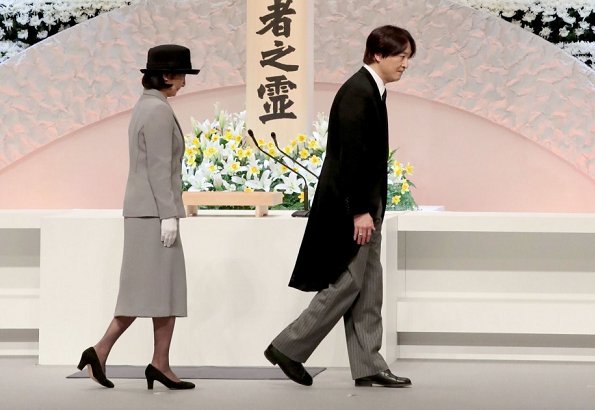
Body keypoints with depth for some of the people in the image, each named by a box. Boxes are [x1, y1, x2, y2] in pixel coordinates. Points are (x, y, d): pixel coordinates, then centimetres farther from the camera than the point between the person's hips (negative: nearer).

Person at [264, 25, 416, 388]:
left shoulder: (372, 90, 13)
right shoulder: (358, 93, -17)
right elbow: (351, 156, -22)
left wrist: (371, 208, 16)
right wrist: (361, 211, -22)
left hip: (363, 206, 10)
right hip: (349, 208, -10)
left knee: (368, 289, 9)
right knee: (346, 284, -5)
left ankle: (368, 366, 12)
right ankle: (288, 348, 4)